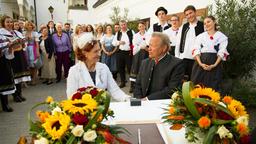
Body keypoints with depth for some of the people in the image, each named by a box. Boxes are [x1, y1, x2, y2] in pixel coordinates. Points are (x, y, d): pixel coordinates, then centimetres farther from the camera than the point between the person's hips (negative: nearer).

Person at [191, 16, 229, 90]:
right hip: (200, 64, 2)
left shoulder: (222, 37, 8)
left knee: (212, 87, -2)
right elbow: (196, 51, 3)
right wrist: (200, 63, -13)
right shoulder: (200, 36, 15)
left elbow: (222, 53, -2)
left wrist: (214, 65, -17)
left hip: (214, 64, -2)